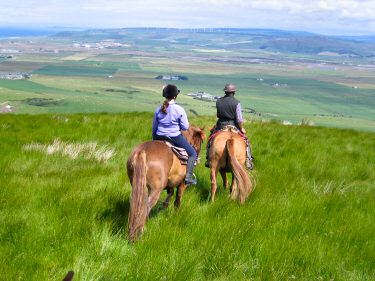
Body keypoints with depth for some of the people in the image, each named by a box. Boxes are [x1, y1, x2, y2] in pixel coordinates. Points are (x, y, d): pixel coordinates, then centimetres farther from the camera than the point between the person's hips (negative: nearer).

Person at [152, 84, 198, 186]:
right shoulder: (179, 110, -13)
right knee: (192, 153, 12)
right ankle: (188, 177, 0)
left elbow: (154, 128, 8)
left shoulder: (159, 110, 1)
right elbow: (185, 127, -11)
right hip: (175, 138, -4)